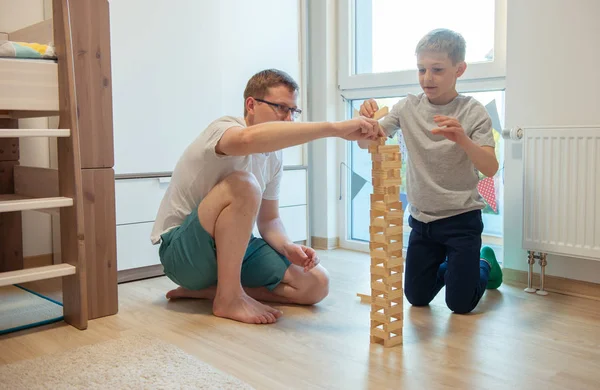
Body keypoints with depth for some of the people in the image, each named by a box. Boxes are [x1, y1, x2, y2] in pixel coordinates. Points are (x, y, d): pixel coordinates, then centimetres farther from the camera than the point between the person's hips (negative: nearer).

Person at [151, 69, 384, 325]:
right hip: (182, 250, -7)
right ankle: (228, 299, -21)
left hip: (231, 246, 8)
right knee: (243, 184, -32)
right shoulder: (223, 127, -18)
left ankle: (208, 288, 0)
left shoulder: (274, 156, 5)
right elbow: (249, 138, -45)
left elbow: (268, 219, 9)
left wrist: (287, 247, -15)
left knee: (316, 283, -6)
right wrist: (335, 128, -49)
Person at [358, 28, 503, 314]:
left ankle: (485, 264, 32)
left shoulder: (472, 111, -11)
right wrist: (366, 119, -27)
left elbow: (490, 168, -20)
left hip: (461, 218, -3)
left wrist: (462, 140, -39)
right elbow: (366, 144, -5)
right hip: (422, 218, 4)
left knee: (460, 304, 2)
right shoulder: (408, 107, -3)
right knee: (416, 298, 12)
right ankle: (447, 266, 41)